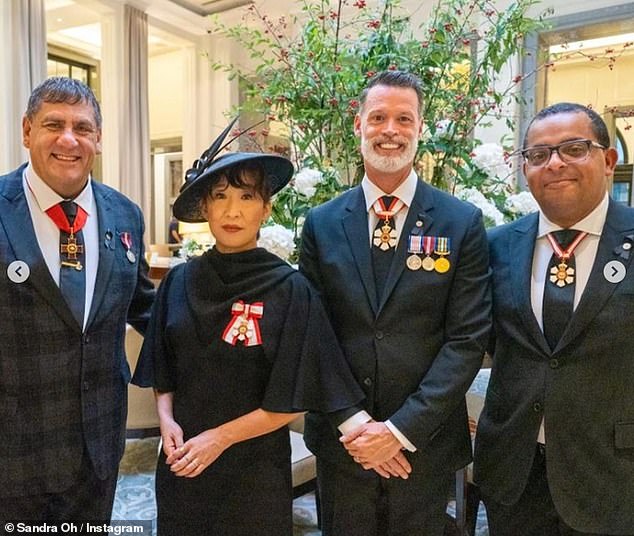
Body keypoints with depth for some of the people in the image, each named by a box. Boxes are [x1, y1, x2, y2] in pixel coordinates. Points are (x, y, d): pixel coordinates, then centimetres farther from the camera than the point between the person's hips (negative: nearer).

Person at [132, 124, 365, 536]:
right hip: (181, 462, 4)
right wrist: (167, 420, -9)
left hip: (254, 471, -3)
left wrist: (219, 437, -13)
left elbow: (293, 402, -11)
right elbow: (163, 375, 8)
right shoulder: (180, 282, -2)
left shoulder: (291, 290, -14)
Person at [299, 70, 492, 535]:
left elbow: (468, 339, -8)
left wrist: (402, 429, -13)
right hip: (342, 442, 2)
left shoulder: (463, 223, -5)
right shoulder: (321, 223, 0)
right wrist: (349, 420, -9)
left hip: (426, 445, -1)